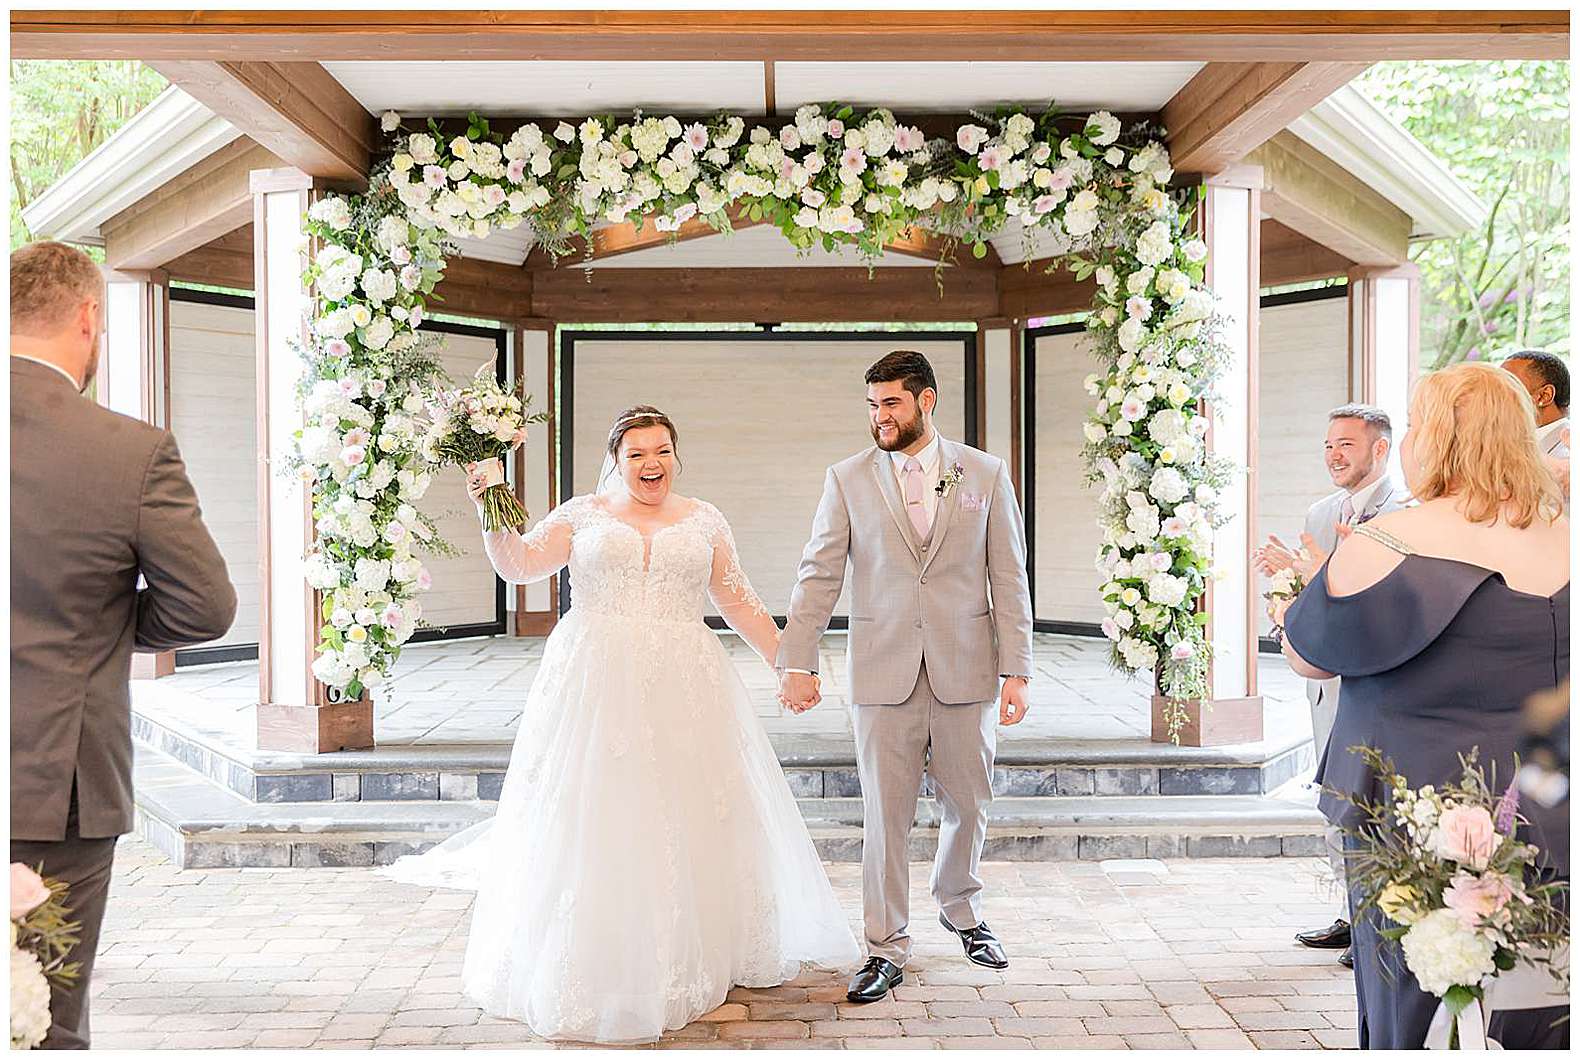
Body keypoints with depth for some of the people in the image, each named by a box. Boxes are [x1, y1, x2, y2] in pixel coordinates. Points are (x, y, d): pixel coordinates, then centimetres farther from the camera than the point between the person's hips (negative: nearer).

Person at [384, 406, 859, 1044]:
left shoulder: (703, 521, 11)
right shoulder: (582, 515, 7)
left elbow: (738, 603, 13)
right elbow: (518, 565, -2)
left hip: (684, 691, 2)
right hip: (596, 688, -1)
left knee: (687, 819, 5)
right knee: (595, 822, 0)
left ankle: (692, 960, 23)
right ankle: (594, 971, 13)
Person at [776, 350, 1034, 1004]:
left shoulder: (986, 474, 4)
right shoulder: (848, 479, 3)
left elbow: (1009, 579, 3)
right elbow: (819, 575, -1)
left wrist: (1017, 671, -3)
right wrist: (797, 662, -9)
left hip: (965, 671, 1)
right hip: (883, 673, -1)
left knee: (969, 807, 14)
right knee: (885, 816, 4)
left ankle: (960, 907, 41)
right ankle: (886, 950, 18)